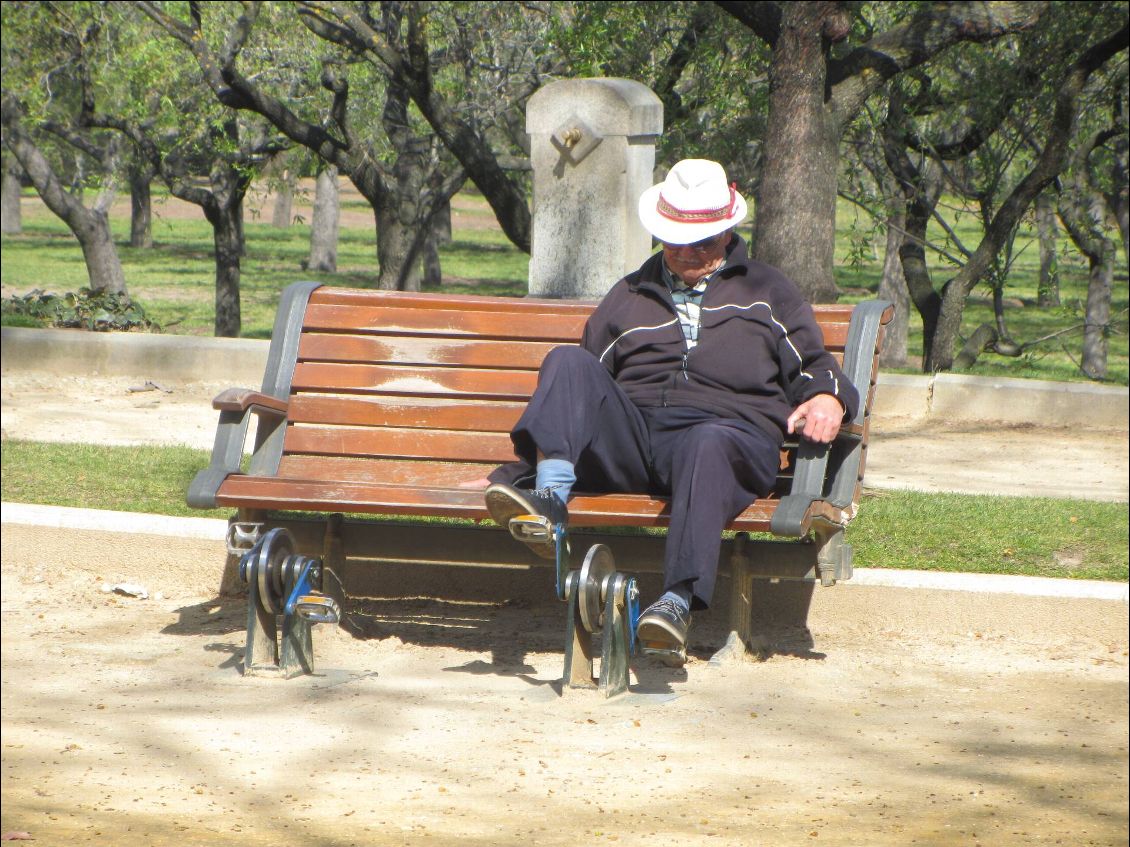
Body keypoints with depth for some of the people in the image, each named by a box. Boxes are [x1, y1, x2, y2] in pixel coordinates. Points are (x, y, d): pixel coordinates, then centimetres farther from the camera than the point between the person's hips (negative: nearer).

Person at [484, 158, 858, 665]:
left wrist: (828, 398, -4)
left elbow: (813, 366, 21)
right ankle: (548, 496, -46)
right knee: (569, 362, -23)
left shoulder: (765, 291, 27)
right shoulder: (630, 295, 34)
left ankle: (679, 600, -57)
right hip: (629, 440, 3)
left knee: (707, 445, -41)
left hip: (727, 428, -3)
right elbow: (585, 384, 33)